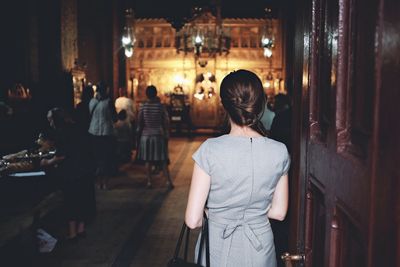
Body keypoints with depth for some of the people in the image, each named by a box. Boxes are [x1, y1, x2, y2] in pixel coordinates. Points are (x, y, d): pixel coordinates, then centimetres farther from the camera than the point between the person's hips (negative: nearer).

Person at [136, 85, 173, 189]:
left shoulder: (143, 106, -4)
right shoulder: (160, 106, -6)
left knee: (148, 160, 8)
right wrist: (166, 136, 6)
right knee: (162, 160, 4)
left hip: (146, 135, 1)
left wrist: (138, 135, 9)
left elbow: (139, 123, -1)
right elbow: (165, 122, -3)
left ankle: (149, 181, 10)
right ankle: (168, 181, 0)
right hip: (159, 135, -1)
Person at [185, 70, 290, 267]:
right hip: (260, 250, 2)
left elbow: (193, 220, -16)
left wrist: (217, 212, 4)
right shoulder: (279, 152, -10)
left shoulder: (210, 150, -18)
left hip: (218, 249, -2)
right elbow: (278, 212, 0)